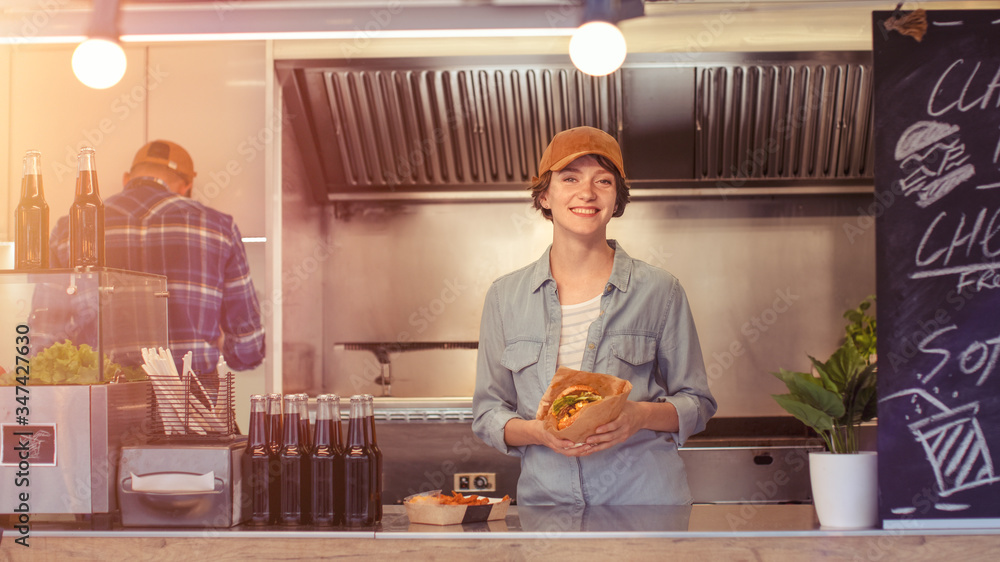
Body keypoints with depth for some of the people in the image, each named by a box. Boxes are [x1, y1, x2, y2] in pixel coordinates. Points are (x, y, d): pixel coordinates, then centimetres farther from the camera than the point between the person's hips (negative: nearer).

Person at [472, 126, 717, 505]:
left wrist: (642, 415, -10)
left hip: (644, 497, -1)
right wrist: (537, 432, -8)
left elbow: (696, 404, 10)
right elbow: (487, 413, 12)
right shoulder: (505, 297, 9)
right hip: (546, 499, 1)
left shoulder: (658, 291, 5)